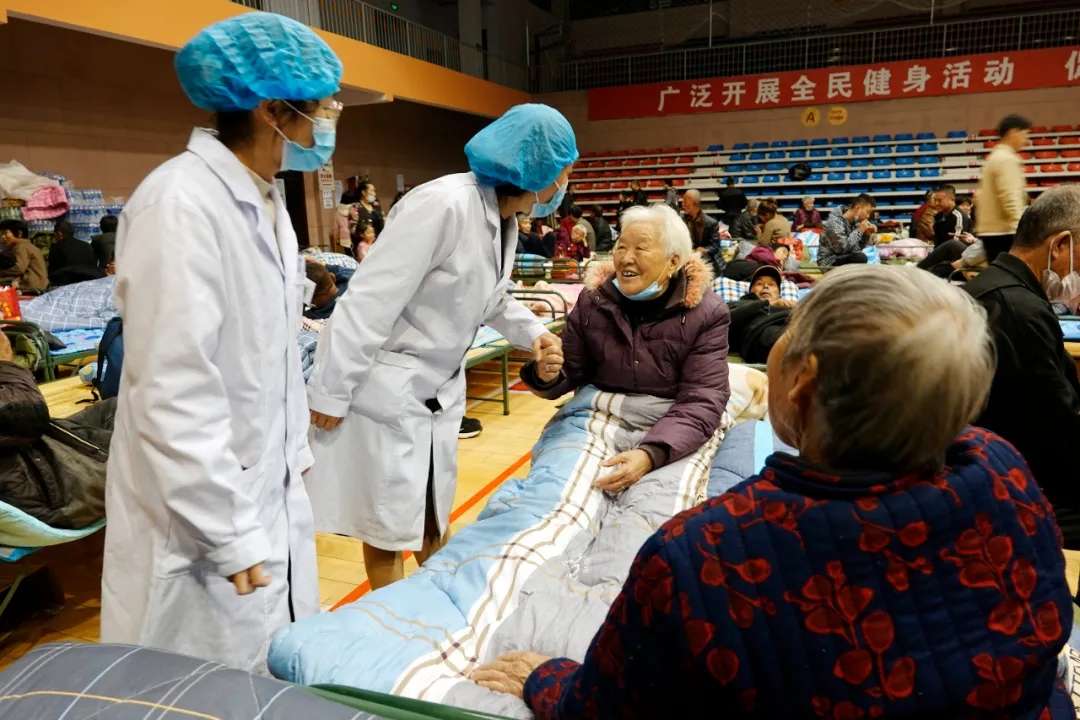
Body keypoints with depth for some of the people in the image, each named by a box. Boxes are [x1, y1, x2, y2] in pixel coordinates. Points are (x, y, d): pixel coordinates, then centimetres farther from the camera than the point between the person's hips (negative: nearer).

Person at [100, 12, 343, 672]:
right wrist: (230, 534, -20)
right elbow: (173, 392, -24)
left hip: (272, 496, 8)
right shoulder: (180, 202, -21)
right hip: (208, 518, -8)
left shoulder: (266, 201, 8)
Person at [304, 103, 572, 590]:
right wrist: (331, 392, -20)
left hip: (439, 388, 9)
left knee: (435, 514, 23)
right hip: (388, 387, -8)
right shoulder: (443, 205, -27)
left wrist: (531, 331, 1)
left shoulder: (504, 218, 2)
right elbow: (370, 301, -26)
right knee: (390, 523, 8)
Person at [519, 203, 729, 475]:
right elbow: (571, 372, 10)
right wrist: (547, 376, -15)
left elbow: (701, 402, -15)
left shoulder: (705, 314, -8)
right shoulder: (593, 300, 1)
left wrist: (650, 454, -30)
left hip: (671, 433, -2)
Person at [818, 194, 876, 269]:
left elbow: (858, 247, 10)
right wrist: (859, 231, -21)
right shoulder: (835, 222, -20)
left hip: (845, 257, 9)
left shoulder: (854, 221, 5)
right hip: (829, 261, -9)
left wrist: (867, 234, -7)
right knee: (861, 258, -28)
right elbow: (841, 248, -26)